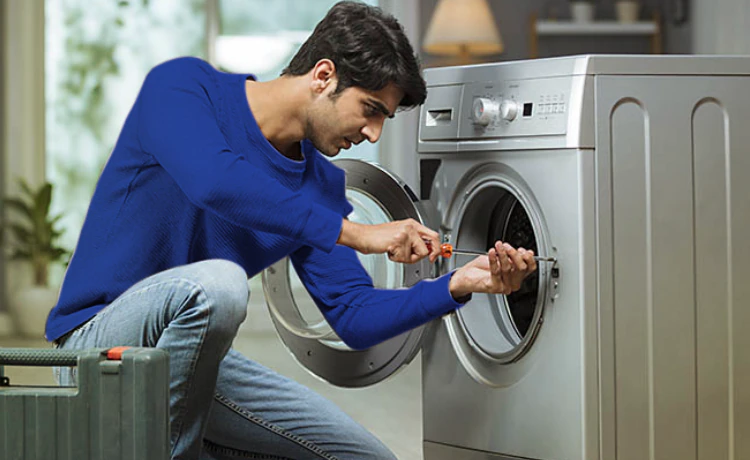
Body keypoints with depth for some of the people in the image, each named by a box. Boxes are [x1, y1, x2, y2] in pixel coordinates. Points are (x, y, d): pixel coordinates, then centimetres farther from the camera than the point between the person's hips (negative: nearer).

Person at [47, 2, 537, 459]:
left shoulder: (320, 185, 6)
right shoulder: (182, 85, -13)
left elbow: (353, 318, 5)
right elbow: (213, 181, -35)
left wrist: (459, 285, -10)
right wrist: (354, 233, -34)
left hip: (197, 359, 7)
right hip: (98, 336, -7)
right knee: (216, 282, -39)